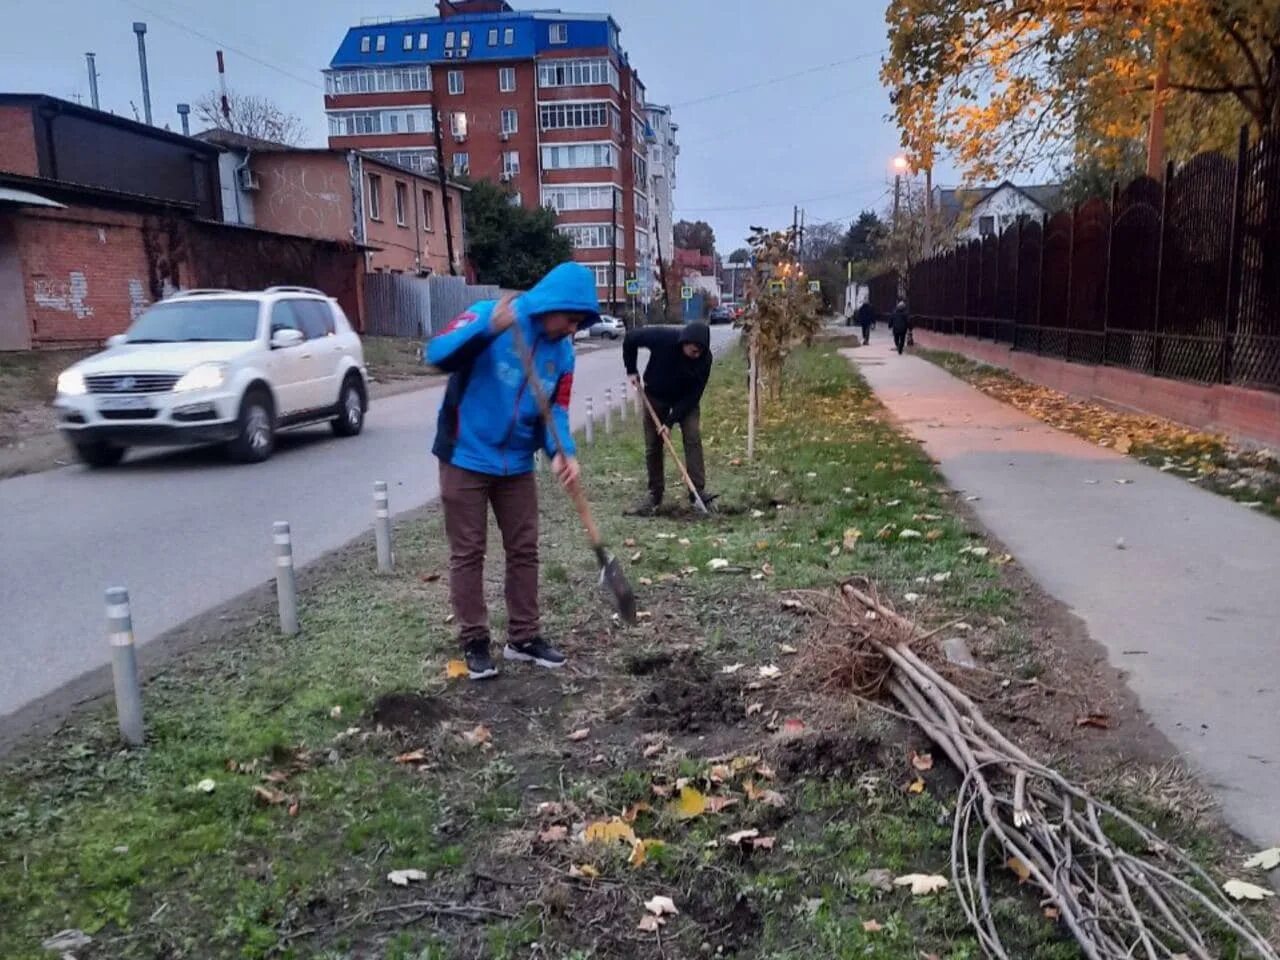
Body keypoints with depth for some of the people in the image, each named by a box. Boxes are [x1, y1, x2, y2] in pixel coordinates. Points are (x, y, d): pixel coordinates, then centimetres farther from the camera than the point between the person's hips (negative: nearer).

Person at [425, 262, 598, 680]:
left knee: (524, 550, 11)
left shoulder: (562, 351, 1)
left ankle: (524, 638, 24)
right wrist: (486, 328, -44)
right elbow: (438, 355, -28)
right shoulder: (487, 316, -16)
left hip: (517, 465, 6)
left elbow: (556, 409, 1)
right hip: (466, 459, -5)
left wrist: (562, 451, -20)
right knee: (468, 553, 3)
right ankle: (474, 642, 16)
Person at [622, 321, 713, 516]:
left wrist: (671, 421, -25)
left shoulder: (704, 358, -28)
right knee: (653, 445, 3)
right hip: (656, 395, 0)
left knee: (693, 438, -16)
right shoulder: (662, 338, -31)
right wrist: (631, 370, -11)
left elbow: (694, 395, -23)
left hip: (686, 399, 0)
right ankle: (655, 492, 15)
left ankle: (698, 490, -12)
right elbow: (630, 339, -13)